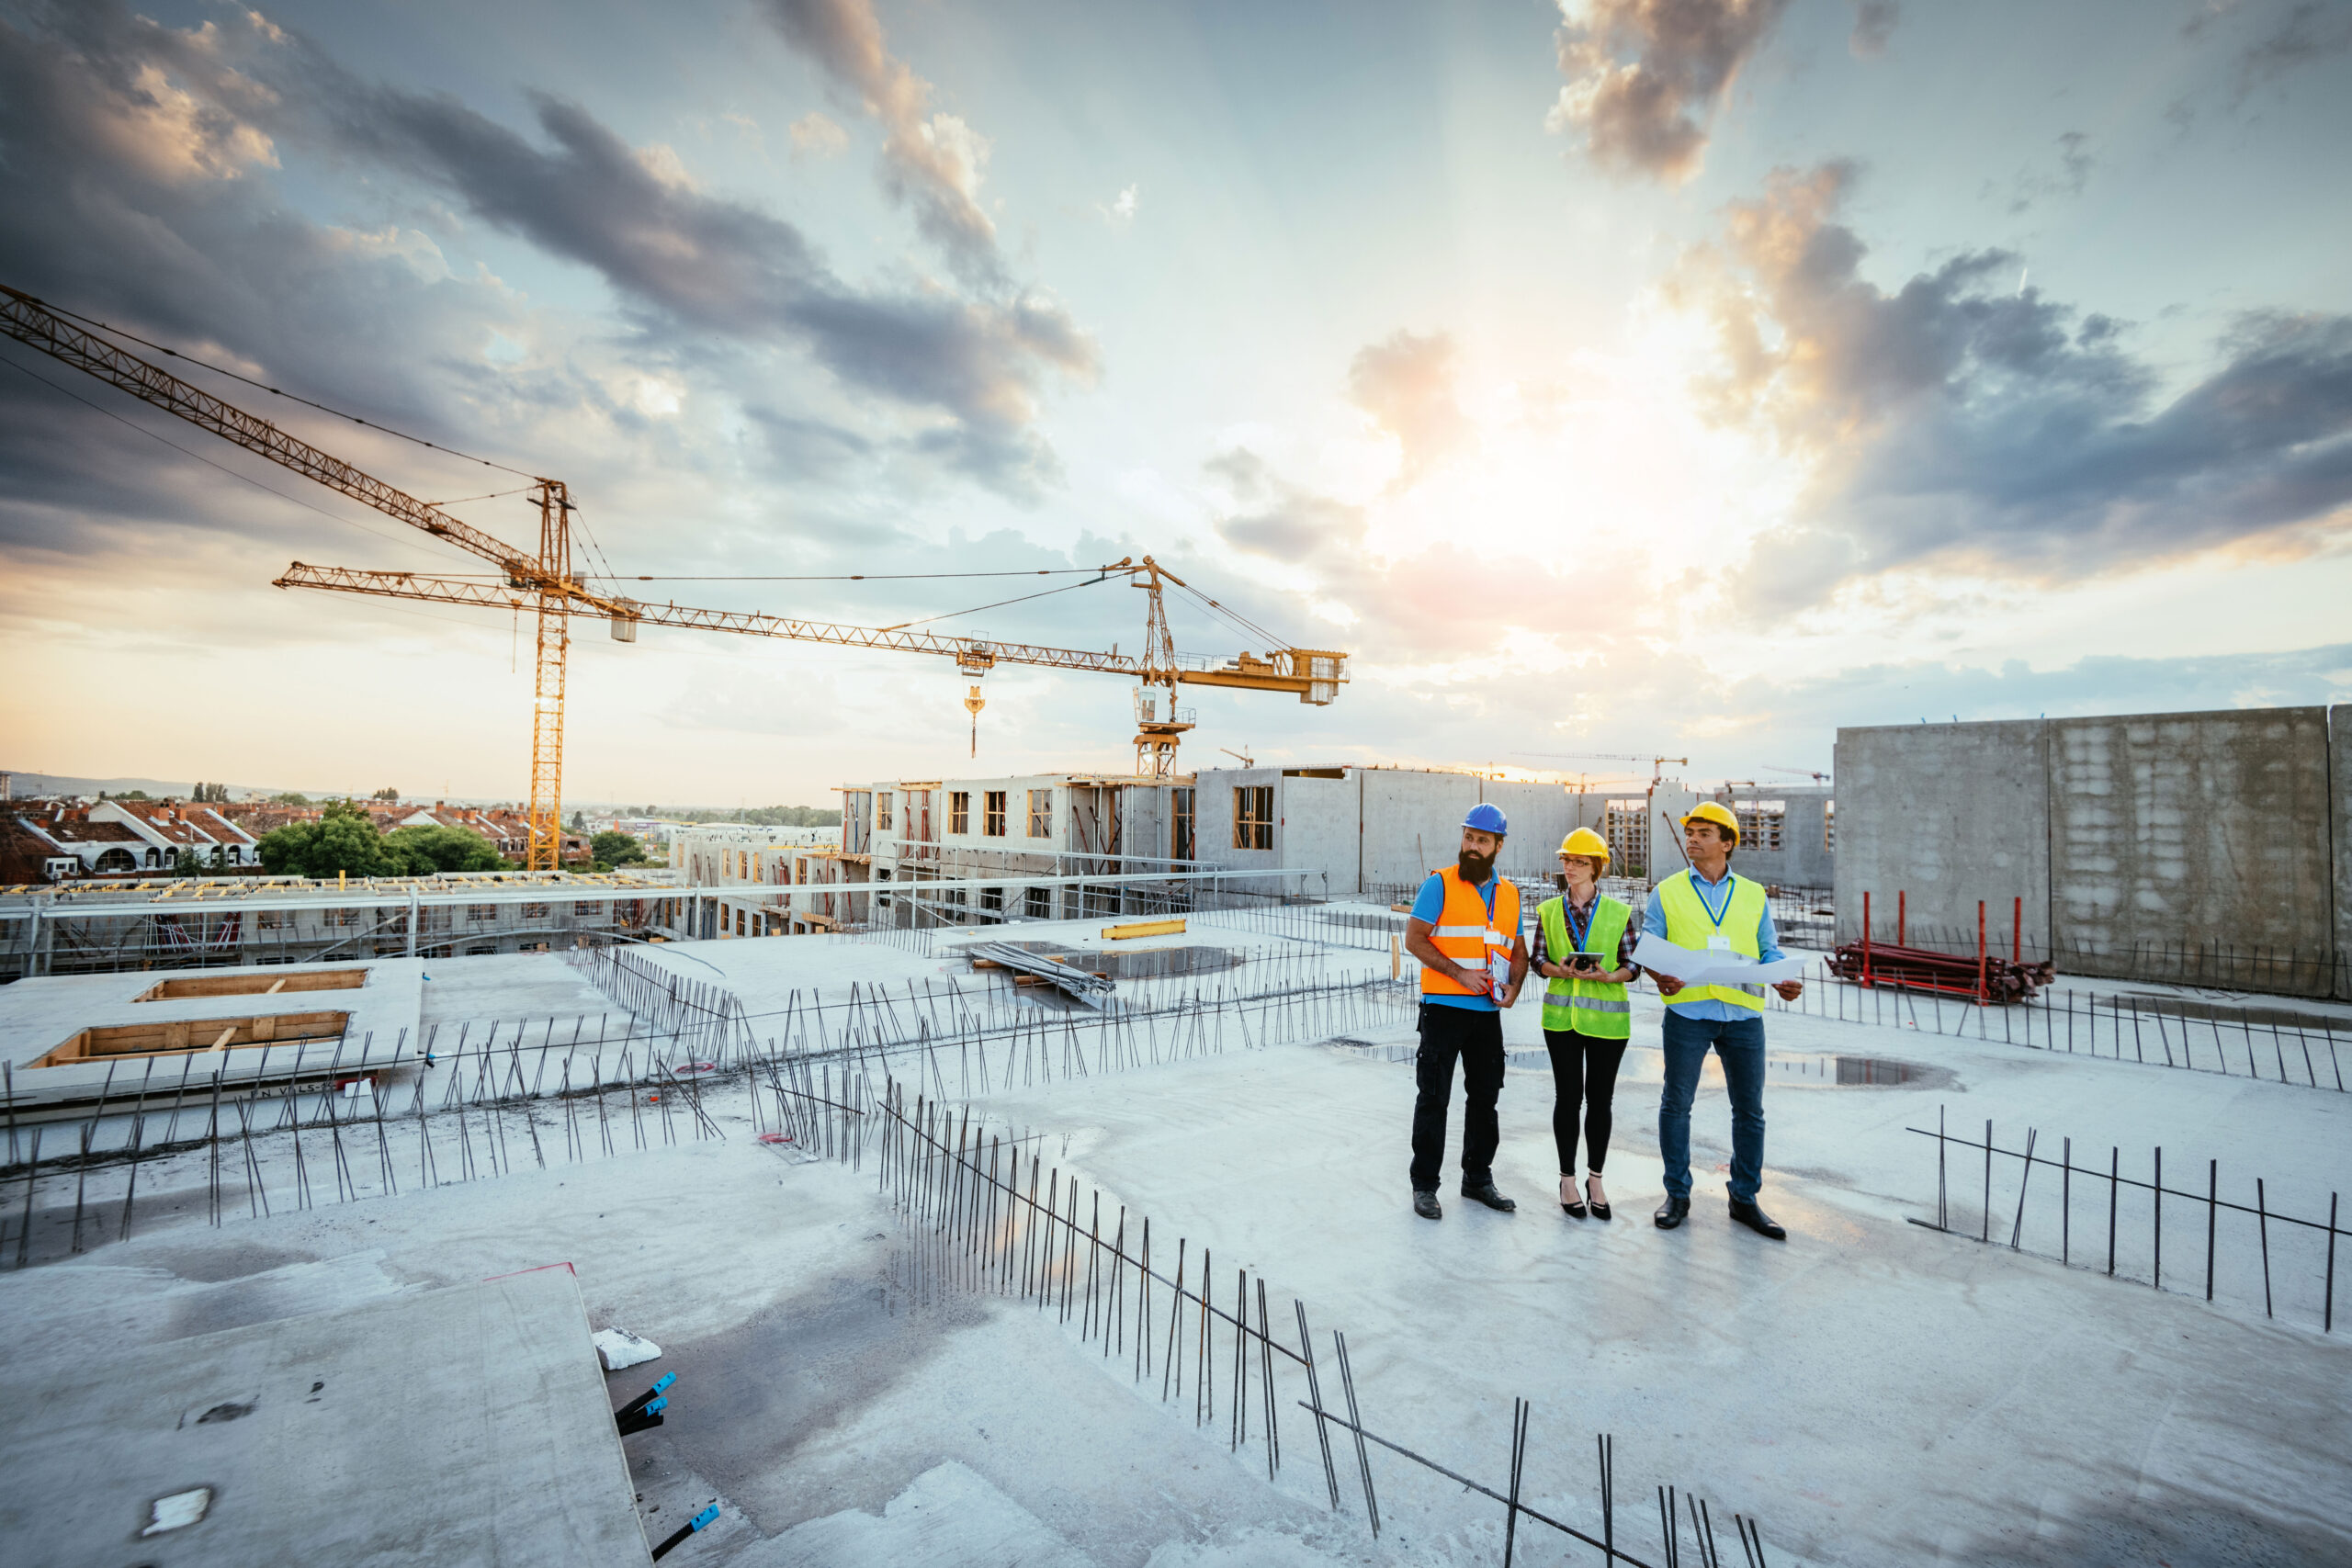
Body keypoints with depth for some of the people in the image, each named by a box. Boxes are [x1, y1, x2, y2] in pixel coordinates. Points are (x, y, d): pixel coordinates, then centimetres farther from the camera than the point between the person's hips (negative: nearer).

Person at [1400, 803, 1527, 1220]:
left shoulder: (1510, 894, 11)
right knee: (1433, 1098, 1)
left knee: (1485, 1096, 14)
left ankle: (1478, 1178, 31)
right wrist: (1460, 973, -17)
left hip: (1487, 1012, 5)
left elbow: (1518, 951, 17)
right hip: (1444, 1008, -5)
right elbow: (1414, 939, -10)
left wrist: (1513, 987, -2)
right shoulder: (1440, 884, -5)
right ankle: (1424, 1185, 13)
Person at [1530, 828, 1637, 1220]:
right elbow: (1538, 959, 5)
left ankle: (1595, 1179, 26)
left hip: (1607, 1018, 0)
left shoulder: (1619, 912, 0)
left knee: (1599, 1098, 8)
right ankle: (1568, 1180, 19)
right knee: (1567, 1096, 4)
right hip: (1561, 1016, 1)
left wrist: (1608, 976, -18)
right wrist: (1559, 969, -16)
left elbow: (1633, 963, 2)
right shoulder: (1548, 910, 4)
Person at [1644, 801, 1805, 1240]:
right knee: (1676, 1103, 4)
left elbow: (1769, 951, 11)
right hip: (1687, 1010, -2)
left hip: (1743, 1013, 2)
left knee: (1749, 1108, 8)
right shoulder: (1666, 893, 6)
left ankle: (1744, 1199, 23)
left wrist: (1785, 980, -9)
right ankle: (1677, 1195, 18)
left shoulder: (1754, 895, 12)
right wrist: (1659, 975, -19)